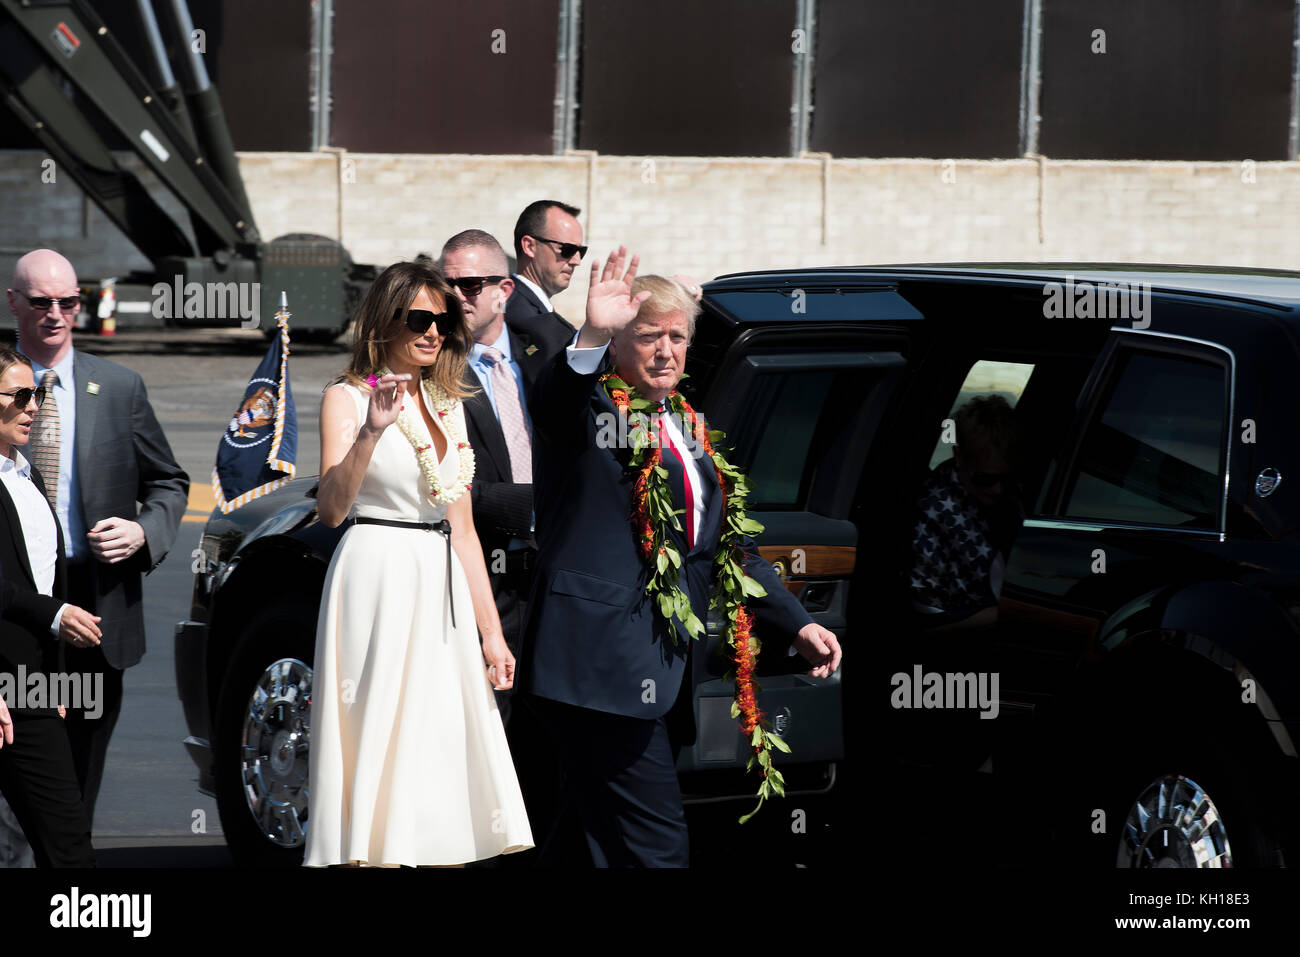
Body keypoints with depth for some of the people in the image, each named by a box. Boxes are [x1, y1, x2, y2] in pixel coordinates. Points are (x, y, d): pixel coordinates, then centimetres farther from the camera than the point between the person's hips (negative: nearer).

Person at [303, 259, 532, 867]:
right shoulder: (348, 398, -1)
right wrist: (371, 432, -29)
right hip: (377, 582, -6)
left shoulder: (448, 405, 17)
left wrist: (491, 631, 14)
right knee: (378, 745, -10)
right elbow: (331, 508, -16)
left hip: (443, 589, 6)